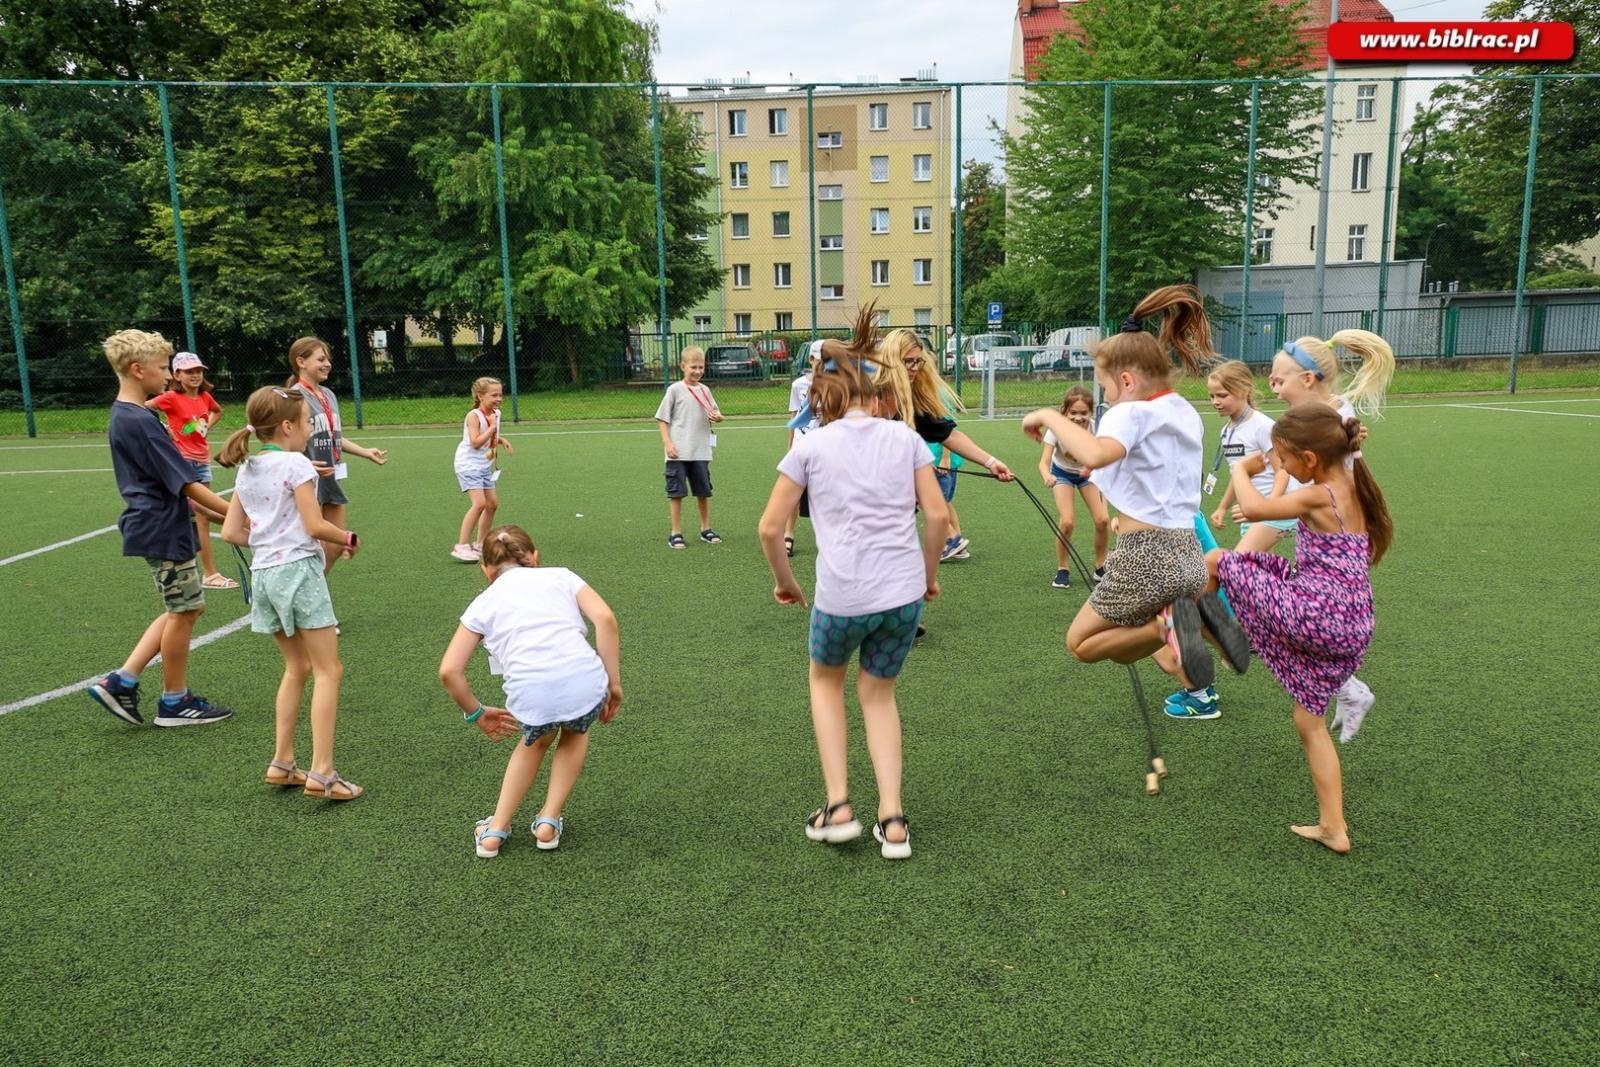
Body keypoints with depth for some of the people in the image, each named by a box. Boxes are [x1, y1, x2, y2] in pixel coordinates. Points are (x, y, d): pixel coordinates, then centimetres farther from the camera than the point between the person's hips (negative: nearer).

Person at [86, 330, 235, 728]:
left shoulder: (122, 417, 12)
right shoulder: (141, 422, -20)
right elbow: (187, 484, -21)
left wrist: (214, 513, 14)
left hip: (154, 525, 10)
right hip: (164, 531, -10)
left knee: (185, 608, 18)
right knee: (183, 611, 4)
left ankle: (121, 682, 18)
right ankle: (175, 702, 17)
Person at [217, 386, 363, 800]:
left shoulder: (245, 471, 12)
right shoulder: (296, 464, -10)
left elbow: (231, 532, 10)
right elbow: (315, 526, -14)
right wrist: (348, 539, 3)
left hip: (263, 573, 8)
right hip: (298, 568, -8)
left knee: (297, 667, 19)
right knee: (328, 671, -3)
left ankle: (282, 763, 22)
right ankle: (321, 773, -6)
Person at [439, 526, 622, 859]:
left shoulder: (483, 603, 22)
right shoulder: (560, 575, 21)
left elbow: (449, 671, 13)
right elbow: (605, 618, 3)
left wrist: (476, 713, 28)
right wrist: (613, 684, 8)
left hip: (529, 696, 1)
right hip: (585, 684, 0)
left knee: (535, 741, 36)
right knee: (576, 732, 36)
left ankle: (495, 831, 36)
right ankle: (549, 822, 30)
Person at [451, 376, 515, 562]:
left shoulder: (495, 414, 5)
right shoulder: (473, 416, -18)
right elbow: (476, 443, -26)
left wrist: (502, 440, 3)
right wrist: (492, 427, -22)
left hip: (485, 466, 9)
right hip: (469, 464, -9)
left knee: (492, 503, 9)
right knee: (479, 503, -19)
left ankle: (481, 543, 24)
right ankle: (461, 547, -13)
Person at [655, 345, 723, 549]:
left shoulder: (705, 390, 8)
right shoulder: (675, 390, -4)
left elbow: (716, 414, 16)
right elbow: (662, 419, -2)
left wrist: (717, 417, -8)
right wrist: (667, 443, -12)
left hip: (701, 452, 4)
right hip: (678, 453, -4)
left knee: (704, 491, 13)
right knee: (676, 492, 1)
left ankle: (706, 529, 27)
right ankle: (675, 534, 9)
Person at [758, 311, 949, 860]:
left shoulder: (810, 446, 5)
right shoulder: (905, 436, 10)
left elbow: (769, 529, 2)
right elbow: (937, 514, 5)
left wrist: (785, 582, 17)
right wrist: (929, 574, 18)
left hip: (840, 596, -2)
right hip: (904, 592, 2)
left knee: (826, 678, 27)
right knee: (878, 691, 24)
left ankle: (838, 807, 21)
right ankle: (892, 820, 17)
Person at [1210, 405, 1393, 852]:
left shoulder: (1319, 496, -14)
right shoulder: (1354, 489, 12)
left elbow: (1254, 508, -23)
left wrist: (1241, 468, -2)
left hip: (1312, 614, -9)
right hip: (1350, 630, 9)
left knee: (1216, 559, 4)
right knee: (1309, 721, 20)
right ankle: (1333, 828, 22)